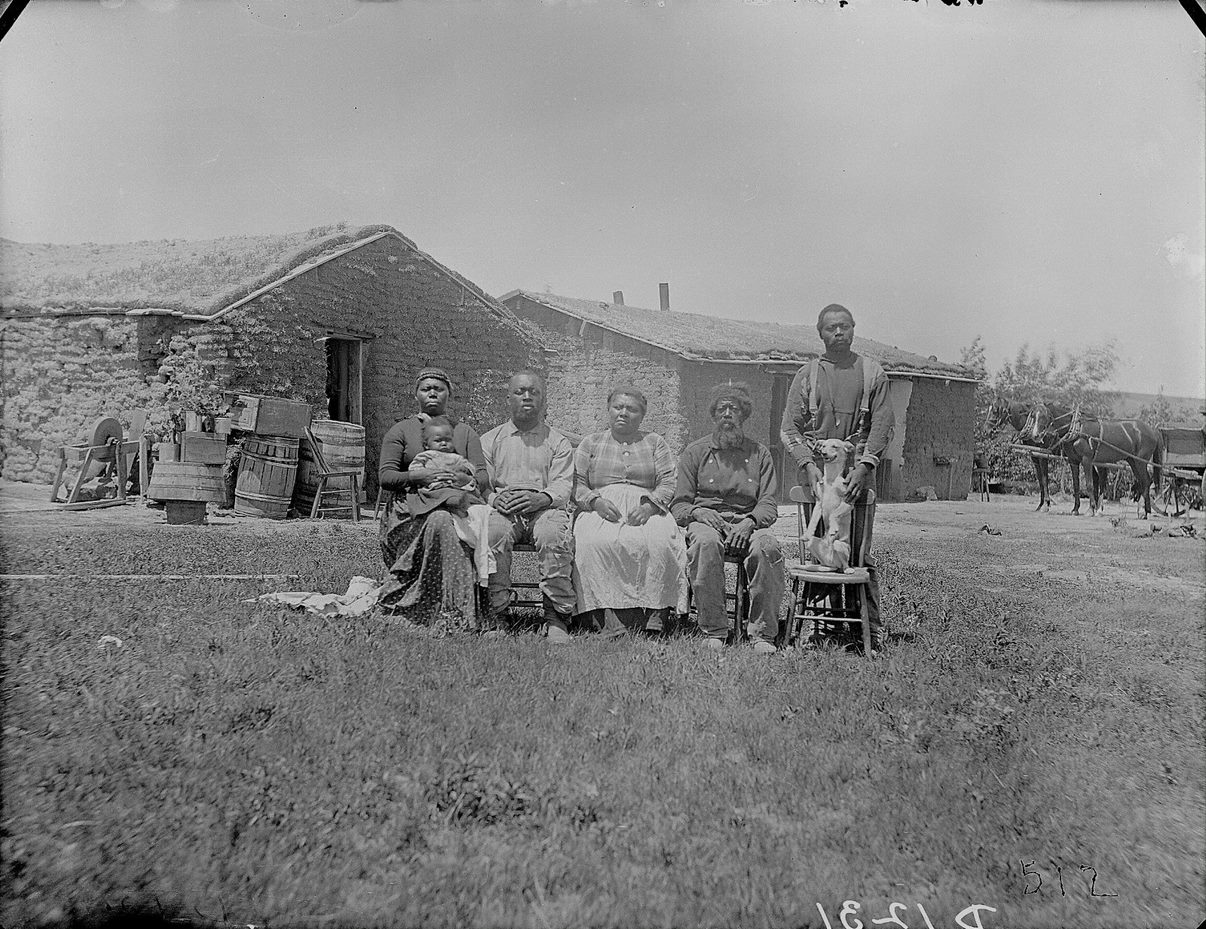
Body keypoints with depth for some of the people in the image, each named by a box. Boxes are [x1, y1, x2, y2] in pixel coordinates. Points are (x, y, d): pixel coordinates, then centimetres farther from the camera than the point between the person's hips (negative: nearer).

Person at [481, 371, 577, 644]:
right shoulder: (489, 440, 21)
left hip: (544, 507, 0)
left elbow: (563, 486, 4)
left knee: (553, 535, -35)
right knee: (494, 532, -35)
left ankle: (557, 620, -29)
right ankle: (494, 613, -28)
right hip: (502, 507, 1)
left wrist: (540, 498, -19)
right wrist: (495, 498, -14)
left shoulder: (558, 442, 18)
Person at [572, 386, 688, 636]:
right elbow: (577, 486, 12)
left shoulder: (655, 443, 21)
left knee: (657, 543, -36)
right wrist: (596, 502, -10)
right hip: (601, 509, 0)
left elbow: (667, 484, 9)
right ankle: (606, 620, -35)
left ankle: (653, 619, -32)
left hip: (645, 509, 0)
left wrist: (649, 506, -12)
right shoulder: (591, 443, 22)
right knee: (594, 543, -36)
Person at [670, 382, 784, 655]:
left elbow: (769, 506, 7)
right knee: (706, 542, -37)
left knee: (767, 545, -34)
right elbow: (678, 506, 9)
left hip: (747, 523, 1)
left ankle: (763, 633, -24)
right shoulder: (695, 452, 15)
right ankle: (714, 631, -29)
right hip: (706, 521, -1)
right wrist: (698, 512, -14)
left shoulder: (759, 454, 18)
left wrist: (749, 521, -15)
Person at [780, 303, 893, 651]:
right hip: (815, 475, 1)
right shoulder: (806, 375, 11)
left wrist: (863, 466, -10)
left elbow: (883, 425, 3)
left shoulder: (872, 373, 10)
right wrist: (809, 464, -8)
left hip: (856, 475, -1)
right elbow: (790, 429, 6)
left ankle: (872, 628, 5)